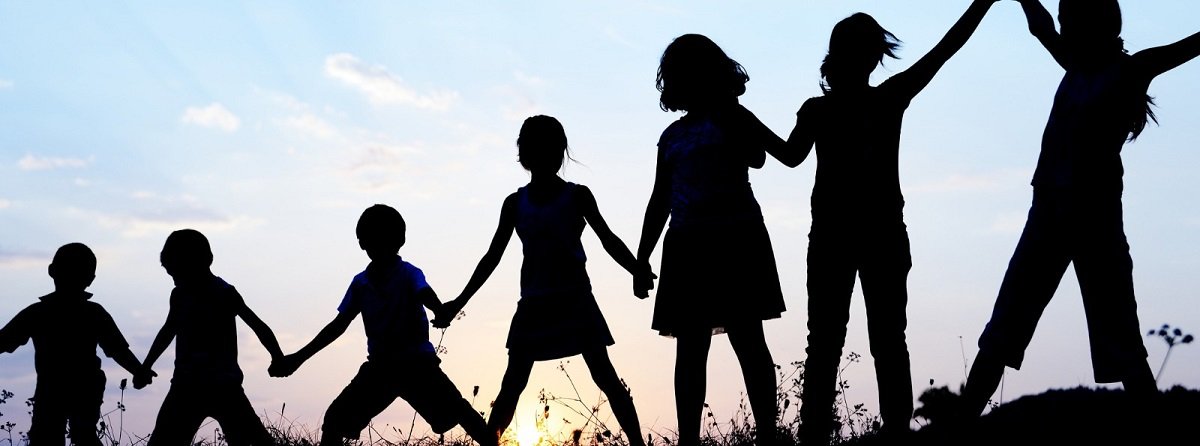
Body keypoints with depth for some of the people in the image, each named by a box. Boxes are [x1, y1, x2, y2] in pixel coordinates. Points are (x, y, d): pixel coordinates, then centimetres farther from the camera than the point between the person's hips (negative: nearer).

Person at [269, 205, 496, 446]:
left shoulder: (409, 274, -11)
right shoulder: (360, 283, 4)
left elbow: (425, 294, -34)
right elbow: (338, 326, 10)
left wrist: (441, 310, -60)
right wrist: (297, 358, 9)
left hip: (417, 361, -4)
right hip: (380, 365, 5)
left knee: (459, 410, -19)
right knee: (335, 417, -5)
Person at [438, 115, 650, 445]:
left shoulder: (577, 195, 1)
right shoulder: (515, 203, 8)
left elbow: (607, 239, -4)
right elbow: (493, 257, 11)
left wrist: (638, 270, -23)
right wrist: (459, 302, 8)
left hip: (575, 298, -2)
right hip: (534, 303, 2)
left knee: (605, 375, -8)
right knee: (513, 383, 0)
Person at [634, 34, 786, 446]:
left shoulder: (732, 117, 6)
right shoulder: (673, 135, 20)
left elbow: (757, 158, -15)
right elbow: (660, 201, 22)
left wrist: (728, 104, -11)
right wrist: (642, 258, 18)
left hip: (735, 238, -5)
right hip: (687, 246, 5)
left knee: (747, 339, -8)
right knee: (689, 350, 1)